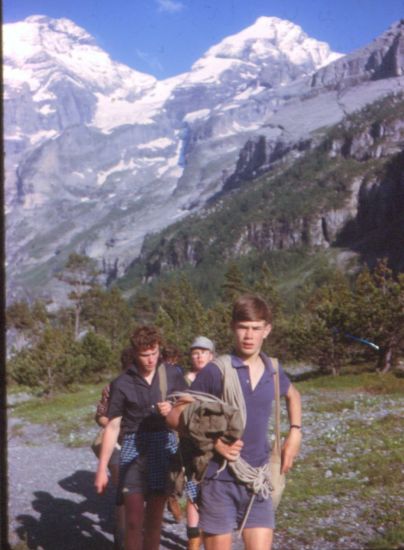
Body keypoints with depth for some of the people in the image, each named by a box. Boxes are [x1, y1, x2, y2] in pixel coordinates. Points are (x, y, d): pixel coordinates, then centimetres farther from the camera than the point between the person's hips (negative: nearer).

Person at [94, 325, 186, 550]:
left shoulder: (173, 376, 2)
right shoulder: (122, 383, -1)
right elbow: (113, 427, 3)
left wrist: (174, 410, -14)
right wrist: (102, 468, 1)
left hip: (163, 449, 1)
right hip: (133, 450, -1)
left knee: (154, 518, 9)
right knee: (134, 520, -4)